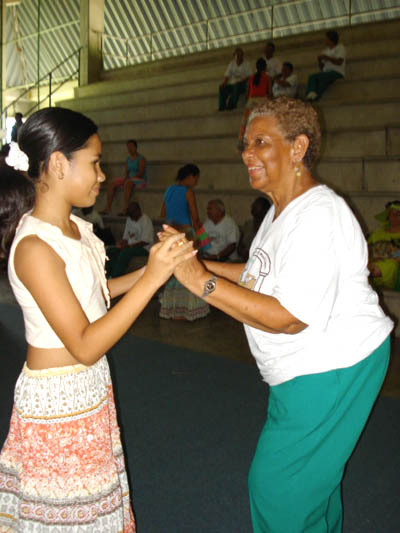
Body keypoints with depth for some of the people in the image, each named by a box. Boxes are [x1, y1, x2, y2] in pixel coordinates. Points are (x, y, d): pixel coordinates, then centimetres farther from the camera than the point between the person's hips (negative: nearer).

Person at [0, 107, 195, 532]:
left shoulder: (75, 228, 1)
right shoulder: (34, 247, -25)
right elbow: (85, 345, -25)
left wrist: (156, 265, 4)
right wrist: (152, 278, -28)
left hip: (90, 386, 8)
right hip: (56, 397, -8)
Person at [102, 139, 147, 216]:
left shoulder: (141, 158, -6)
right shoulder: (128, 159, 15)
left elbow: (141, 173, -17)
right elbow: (127, 172, 14)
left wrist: (131, 178, -23)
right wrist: (125, 178, -7)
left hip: (141, 181, -7)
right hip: (129, 180, 7)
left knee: (128, 183, -40)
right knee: (111, 184, -11)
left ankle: (125, 209, -44)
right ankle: (108, 208, -19)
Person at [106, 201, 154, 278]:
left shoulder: (146, 220, -10)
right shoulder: (129, 219, 14)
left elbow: (146, 241, -17)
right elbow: (125, 237, 17)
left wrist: (129, 246, -21)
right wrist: (120, 244, -6)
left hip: (143, 248, -8)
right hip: (130, 246, 8)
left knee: (124, 252, -34)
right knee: (110, 250, -14)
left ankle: (116, 277, -31)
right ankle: (110, 274, -18)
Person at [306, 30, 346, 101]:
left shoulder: (340, 48, 9)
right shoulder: (325, 51, 26)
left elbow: (339, 62, -8)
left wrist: (328, 58, -13)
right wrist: (319, 60, 2)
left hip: (337, 72, -5)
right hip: (326, 72, 6)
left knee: (321, 76, -38)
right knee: (312, 77, -26)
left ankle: (316, 96, -47)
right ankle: (311, 93, -50)